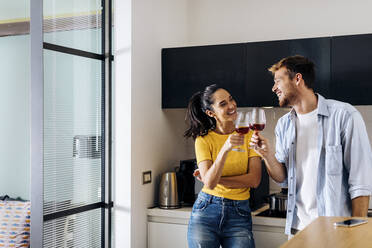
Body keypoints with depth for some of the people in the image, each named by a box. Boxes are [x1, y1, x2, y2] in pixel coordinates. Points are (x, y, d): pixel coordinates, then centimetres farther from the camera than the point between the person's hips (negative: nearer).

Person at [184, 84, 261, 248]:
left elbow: (254, 180, -7)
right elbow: (208, 182, -16)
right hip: (206, 211, -1)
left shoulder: (248, 135, 1)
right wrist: (225, 149, -28)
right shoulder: (203, 139, -3)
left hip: (239, 214, 1)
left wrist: (216, 179, -11)